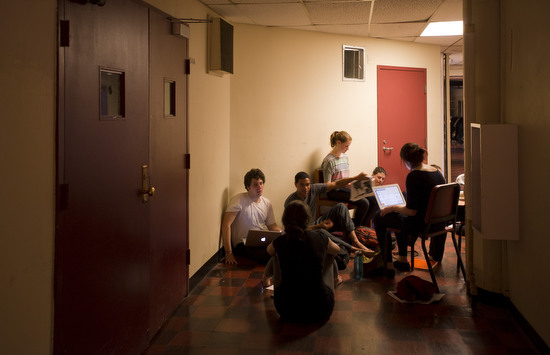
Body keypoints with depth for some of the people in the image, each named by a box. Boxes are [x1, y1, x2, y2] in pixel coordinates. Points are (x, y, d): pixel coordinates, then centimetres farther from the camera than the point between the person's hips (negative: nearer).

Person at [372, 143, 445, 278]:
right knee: (399, 216, 32)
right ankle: (402, 260, 38)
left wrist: (392, 208, -6)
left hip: (421, 225, -8)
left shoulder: (413, 176, -22)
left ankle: (388, 265, 12)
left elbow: (411, 211, -24)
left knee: (379, 217, 10)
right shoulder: (437, 172, 3)